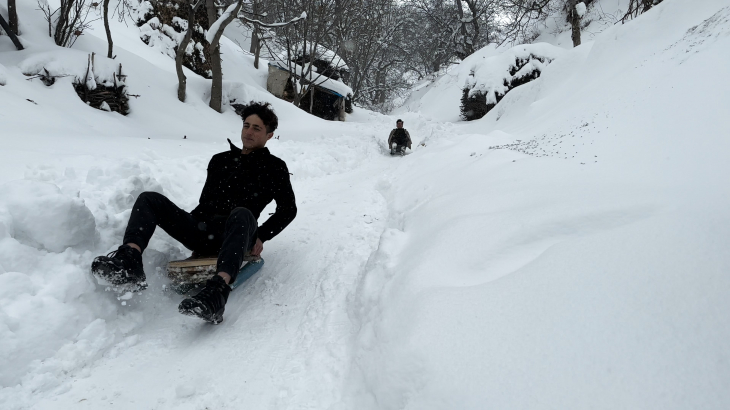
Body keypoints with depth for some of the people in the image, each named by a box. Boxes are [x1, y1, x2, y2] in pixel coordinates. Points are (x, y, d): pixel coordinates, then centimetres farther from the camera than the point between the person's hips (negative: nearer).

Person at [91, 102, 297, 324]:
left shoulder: (275, 167, 11)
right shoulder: (220, 160, 24)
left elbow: (288, 208, 7)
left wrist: (260, 237, -5)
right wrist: (184, 223, 10)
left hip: (232, 235, -5)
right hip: (201, 232, 5)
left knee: (243, 214, -39)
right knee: (149, 199, -9)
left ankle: (217, 291, -58)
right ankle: (129, 261, -35)